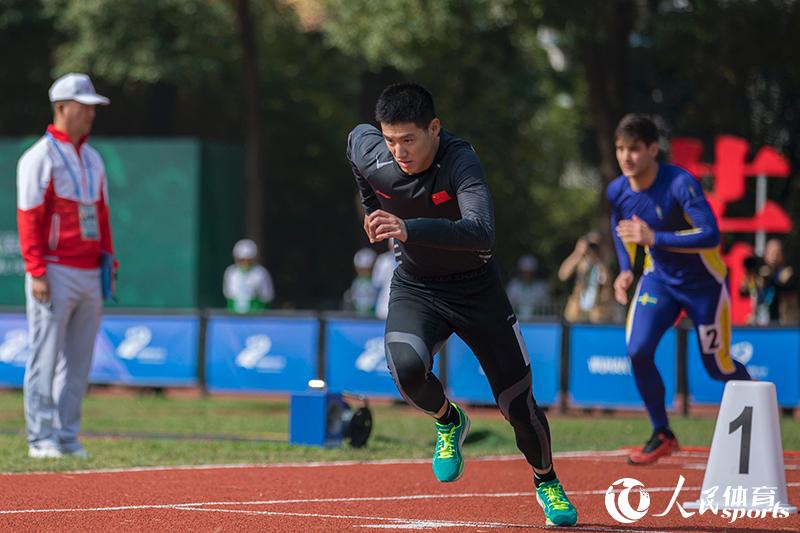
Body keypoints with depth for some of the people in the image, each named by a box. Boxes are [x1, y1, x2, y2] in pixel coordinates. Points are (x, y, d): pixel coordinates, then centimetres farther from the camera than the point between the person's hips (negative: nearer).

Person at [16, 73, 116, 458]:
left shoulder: (92, 159, 16)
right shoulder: (40, 157, -7)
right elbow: (28, 217, -12)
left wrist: (108, 260, 11)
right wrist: (37, 272, -18)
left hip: (89, 274, 7)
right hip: (54, 273, -7)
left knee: (78, 361, 8)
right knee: (45, 358, -4)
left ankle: (67, 437, 13)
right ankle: (41, 439, -1)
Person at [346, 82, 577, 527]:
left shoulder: (460, 160, -31)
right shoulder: (369, 152, -18)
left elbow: (482, 233, -46)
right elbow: (356, 135, 9)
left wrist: (410, 229, -60)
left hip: (476, 287, -2)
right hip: (415, 287, 2)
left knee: (518, 404, 2)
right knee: (406, 369, -29)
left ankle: (546, 482, 33)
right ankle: (448, 422, 5)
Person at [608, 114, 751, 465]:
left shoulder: (680, 184, -28)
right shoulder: (617, 191, -9)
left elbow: (710, 235, -37)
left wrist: (653, 238, -41)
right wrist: (626, 270, -1)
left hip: (703, 281, -4)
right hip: (659, 278, 5)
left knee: (717, 367, 4)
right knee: (638, 352, -15)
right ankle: (662, 436, 2)